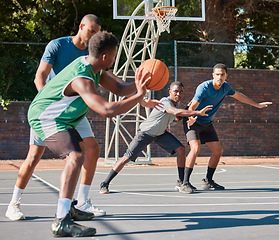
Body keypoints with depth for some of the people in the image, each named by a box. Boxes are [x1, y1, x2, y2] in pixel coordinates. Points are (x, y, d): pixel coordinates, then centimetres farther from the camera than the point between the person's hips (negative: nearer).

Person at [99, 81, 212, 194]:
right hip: (145, 133, -7)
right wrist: (198, 112, -52)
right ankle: (105, 184, 0)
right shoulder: (165, 102, -30)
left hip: (160, 133, 8)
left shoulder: (177, 103, -3)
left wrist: (189, 116, -5)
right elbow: (176, 112, -48)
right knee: (127, 158, -11)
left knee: (181, 149, -8)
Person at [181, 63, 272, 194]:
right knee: (195, 148, -27)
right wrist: (191, 118, -54)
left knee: (218, 151, 4)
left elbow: (238, 95, 16)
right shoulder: (204, 87, -25)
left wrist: (257, 104, 23)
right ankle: (185, 183, -22)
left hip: (207, 124, 7)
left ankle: (207, 181, 21)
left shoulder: (225, 87, -4)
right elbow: (192, 107, -31)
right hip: (193, 122, -7)